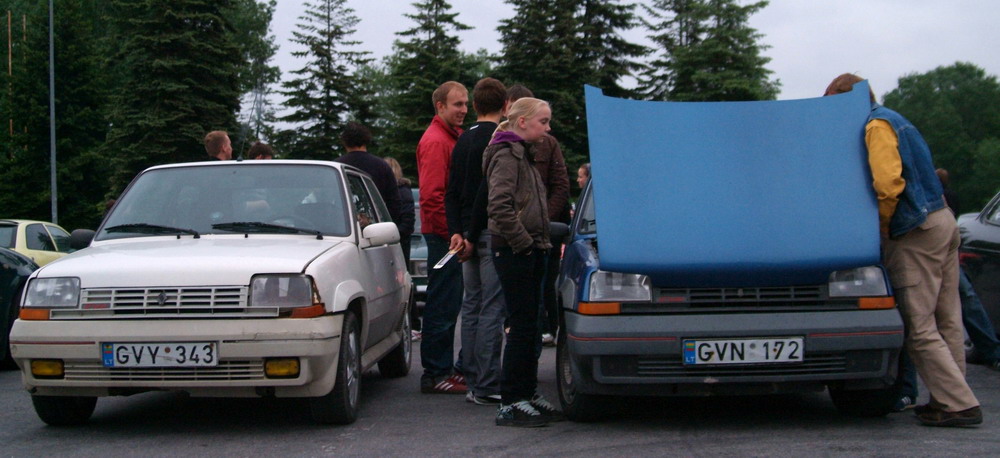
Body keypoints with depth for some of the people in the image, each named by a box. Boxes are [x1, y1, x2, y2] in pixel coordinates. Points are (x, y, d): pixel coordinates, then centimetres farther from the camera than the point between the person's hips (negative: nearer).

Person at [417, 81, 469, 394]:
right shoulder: (435, 142, -13)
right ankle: (435, 375, -1)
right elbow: (432, 196, -19)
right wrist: (454, 233, -18)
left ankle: (444, 369, 21)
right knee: (442, 307, -6)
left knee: (449, 306, 14)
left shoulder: (452, 137, 20)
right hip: (444, 236, -10)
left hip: (450, 236, 10)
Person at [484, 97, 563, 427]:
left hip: (529, 250, 10)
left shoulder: (523, 153, 20)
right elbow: (500, 206, -23)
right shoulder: (506, 154, -11)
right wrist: (522, 241, -18)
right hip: (515, 251, -10)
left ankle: (528, 394, 20)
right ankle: (510, 403, -4)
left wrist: (540, 241, 16)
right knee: (522, 326, -8)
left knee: (528, 327, 12)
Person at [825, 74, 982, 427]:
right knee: (945, 322, 11)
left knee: (919, 327, -7)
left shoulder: (877, 124, -9)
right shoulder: (894, 121, 22)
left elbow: (888, 182, -21)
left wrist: (881, 224, -8)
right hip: (942, 221, 10)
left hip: (917, 233, -10)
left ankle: (960, 403, -8)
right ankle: (951, 397, 15)